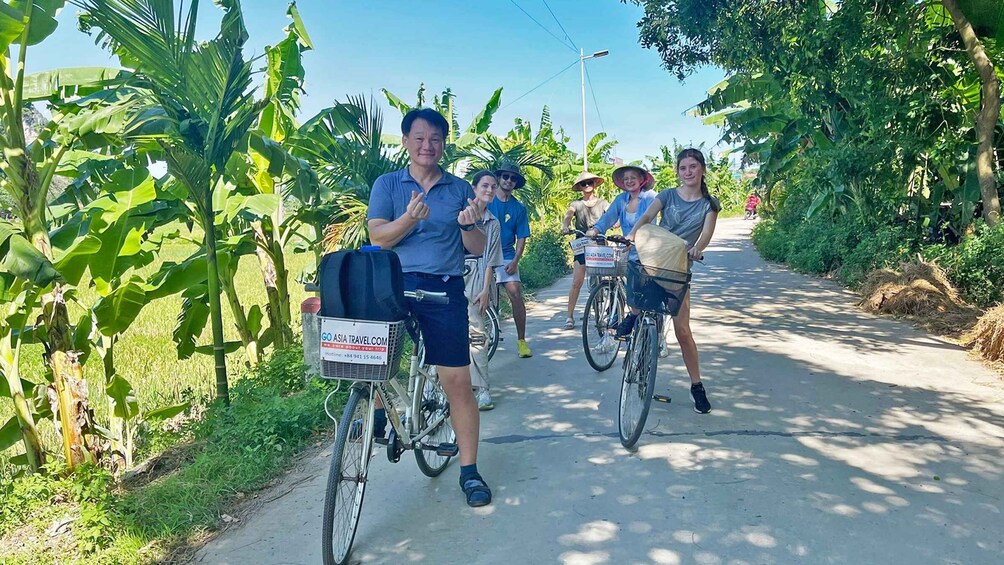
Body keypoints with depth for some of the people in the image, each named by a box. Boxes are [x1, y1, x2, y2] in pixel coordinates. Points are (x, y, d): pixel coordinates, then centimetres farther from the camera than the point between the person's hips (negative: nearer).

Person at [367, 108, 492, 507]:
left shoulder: (460, 189, 11)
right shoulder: (388, 184, 8)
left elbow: (477, 249, 8)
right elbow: (377, 237, -5)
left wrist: (469, 225, -13)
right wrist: (409, 218, -23)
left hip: (444, 291, 0)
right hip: (394, 286, 1)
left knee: (457, 382, -2)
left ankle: (469, 471, 9)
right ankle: (379, 412, 16)